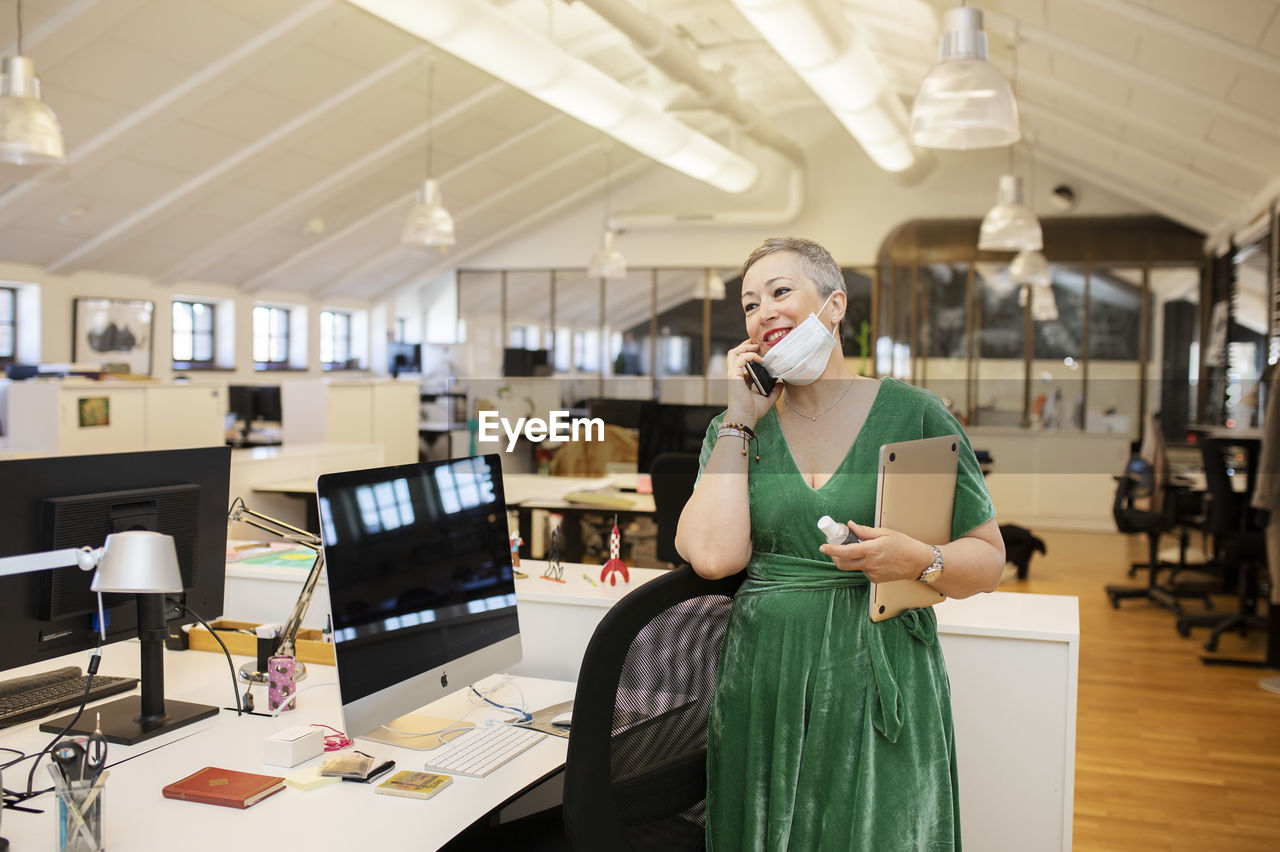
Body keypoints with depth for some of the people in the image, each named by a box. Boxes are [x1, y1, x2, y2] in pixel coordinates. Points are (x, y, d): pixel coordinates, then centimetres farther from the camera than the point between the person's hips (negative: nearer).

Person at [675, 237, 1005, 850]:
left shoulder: (914, 414, -1)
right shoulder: (738, 426, 5)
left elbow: (988, 557, 2)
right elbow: (714, 555, -12)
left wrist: (918, 560, -19)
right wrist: (740, 420, -7)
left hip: (883, 684, -2)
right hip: (766, 684, 2)